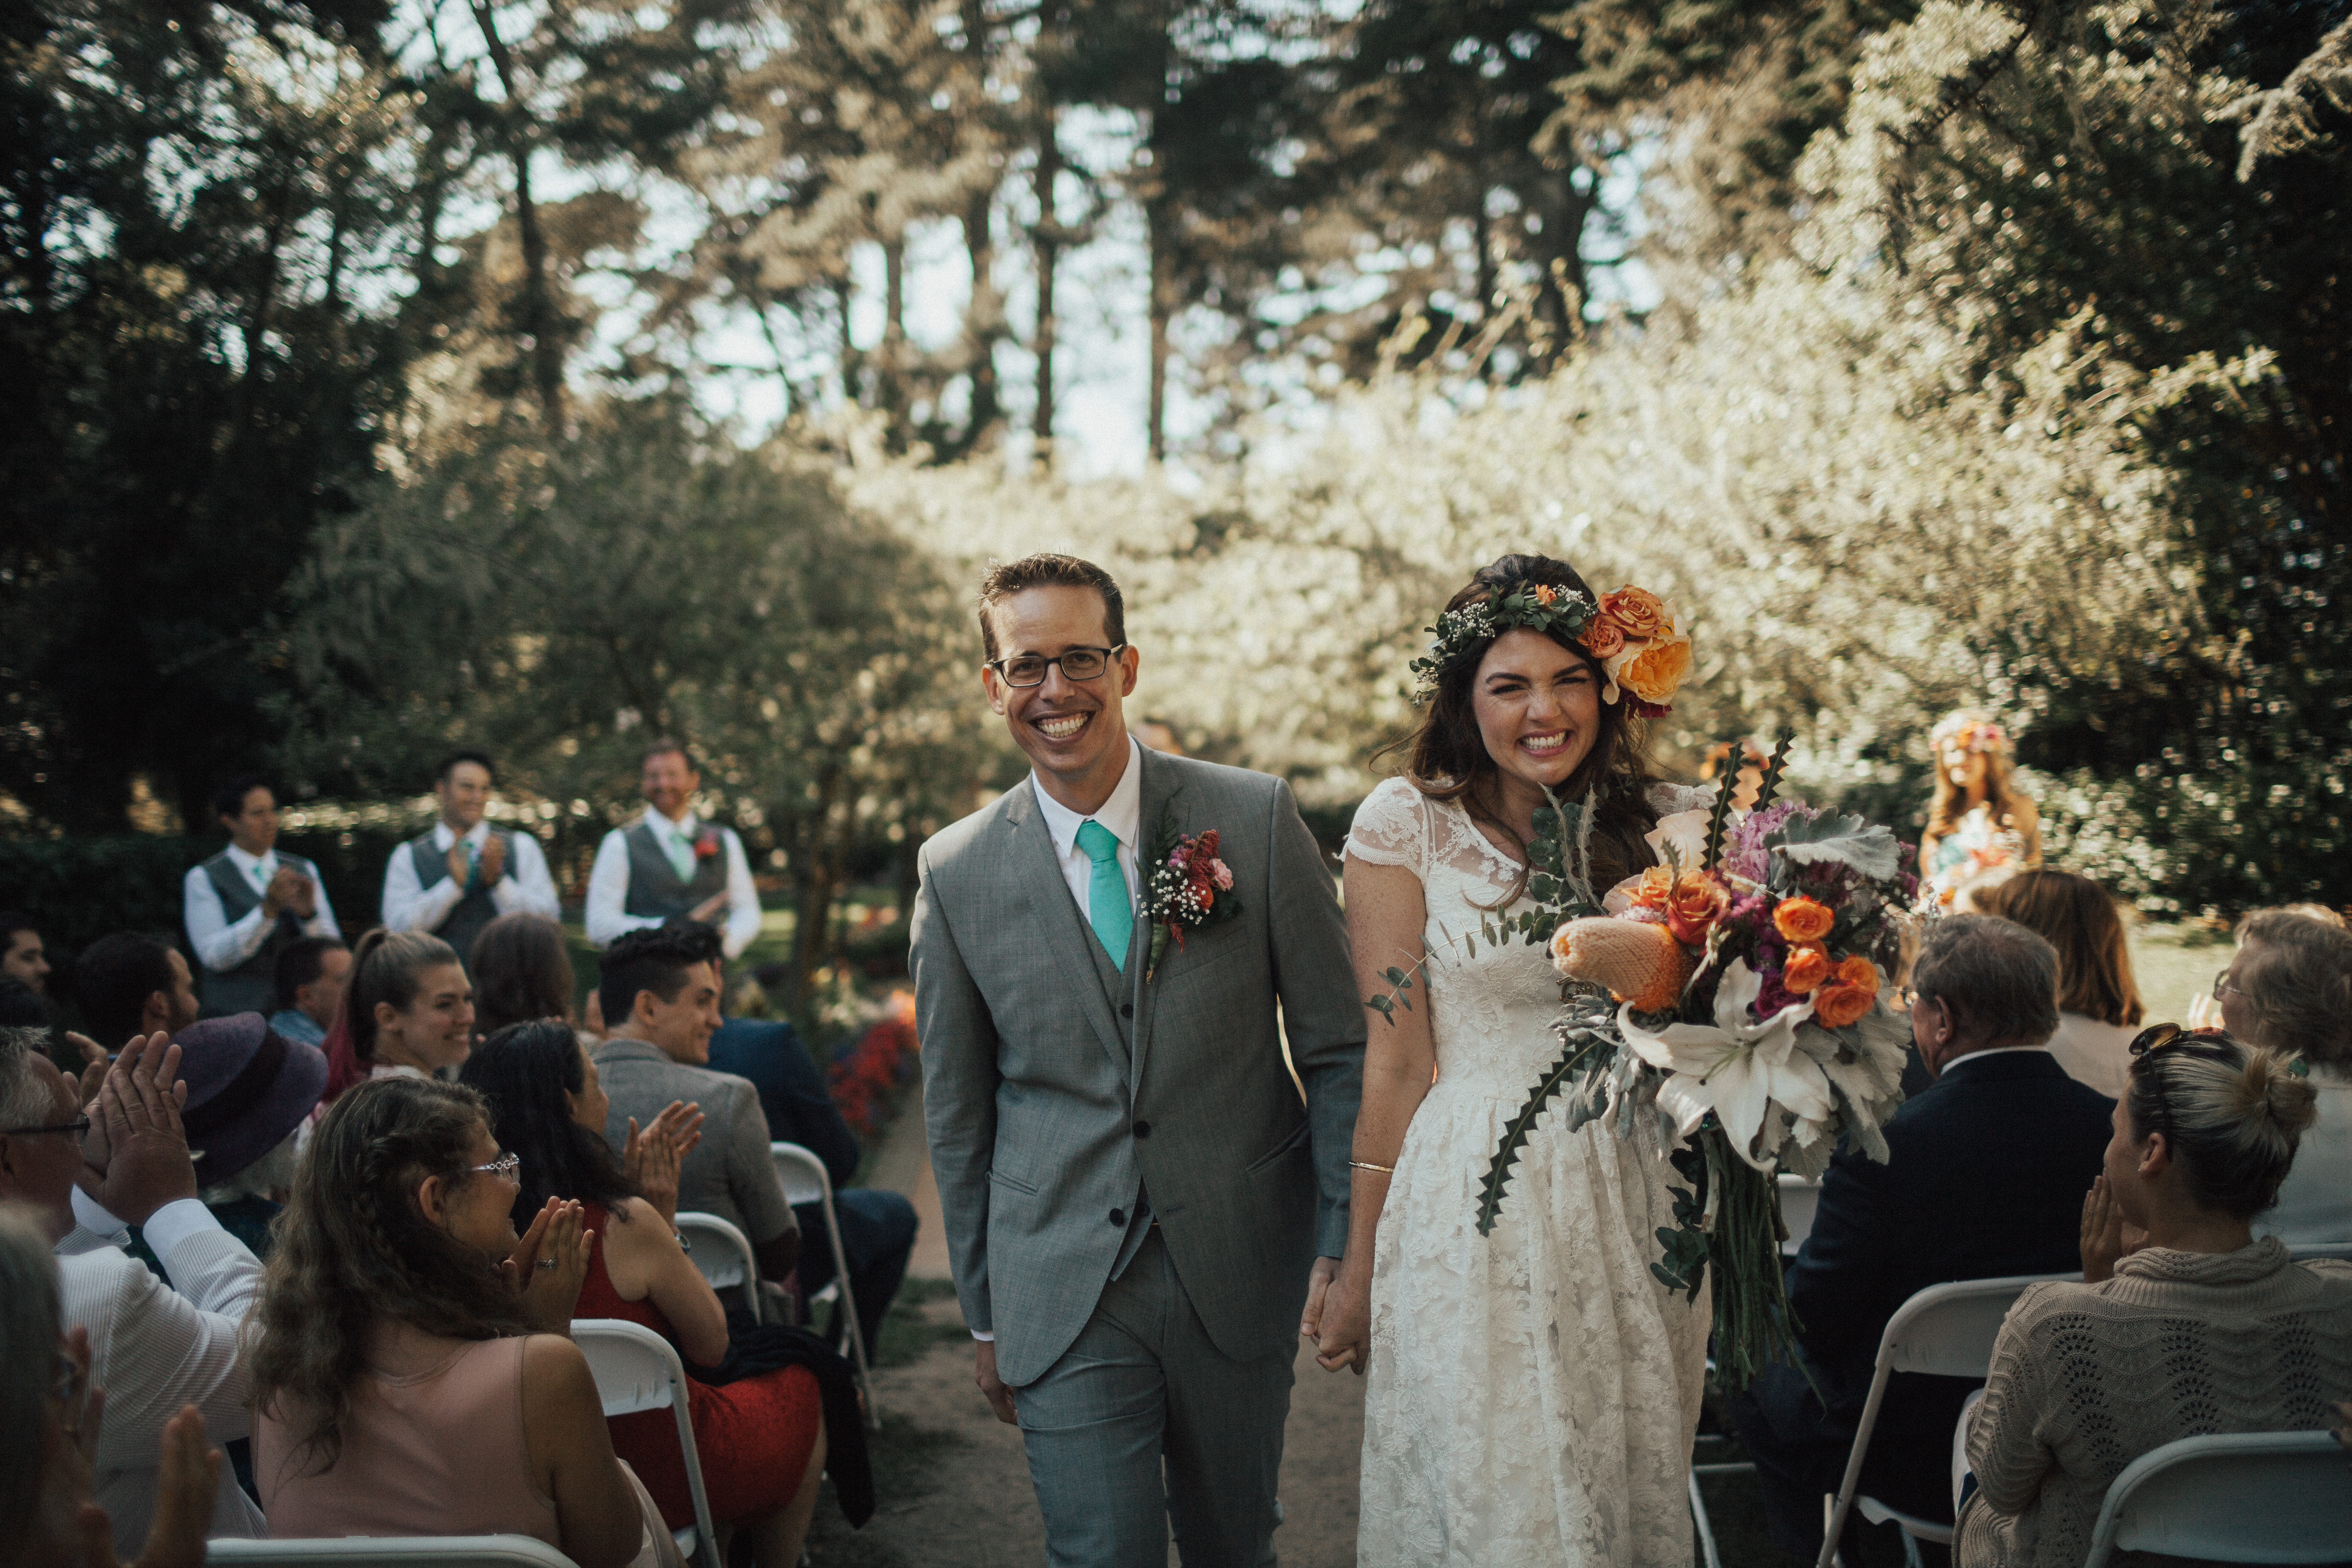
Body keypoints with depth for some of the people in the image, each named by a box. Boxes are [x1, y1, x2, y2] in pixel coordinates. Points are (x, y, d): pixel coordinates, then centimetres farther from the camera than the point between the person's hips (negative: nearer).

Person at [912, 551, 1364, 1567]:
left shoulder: (1256, 819, -5)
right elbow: (955, 1112, 6)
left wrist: (1344, 1245, -4)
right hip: (1062, 1286, 0)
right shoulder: (955, 873, -2)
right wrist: (983, 1314, 8)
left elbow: (1337, 1050, -1)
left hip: (1240, 1270, 1)